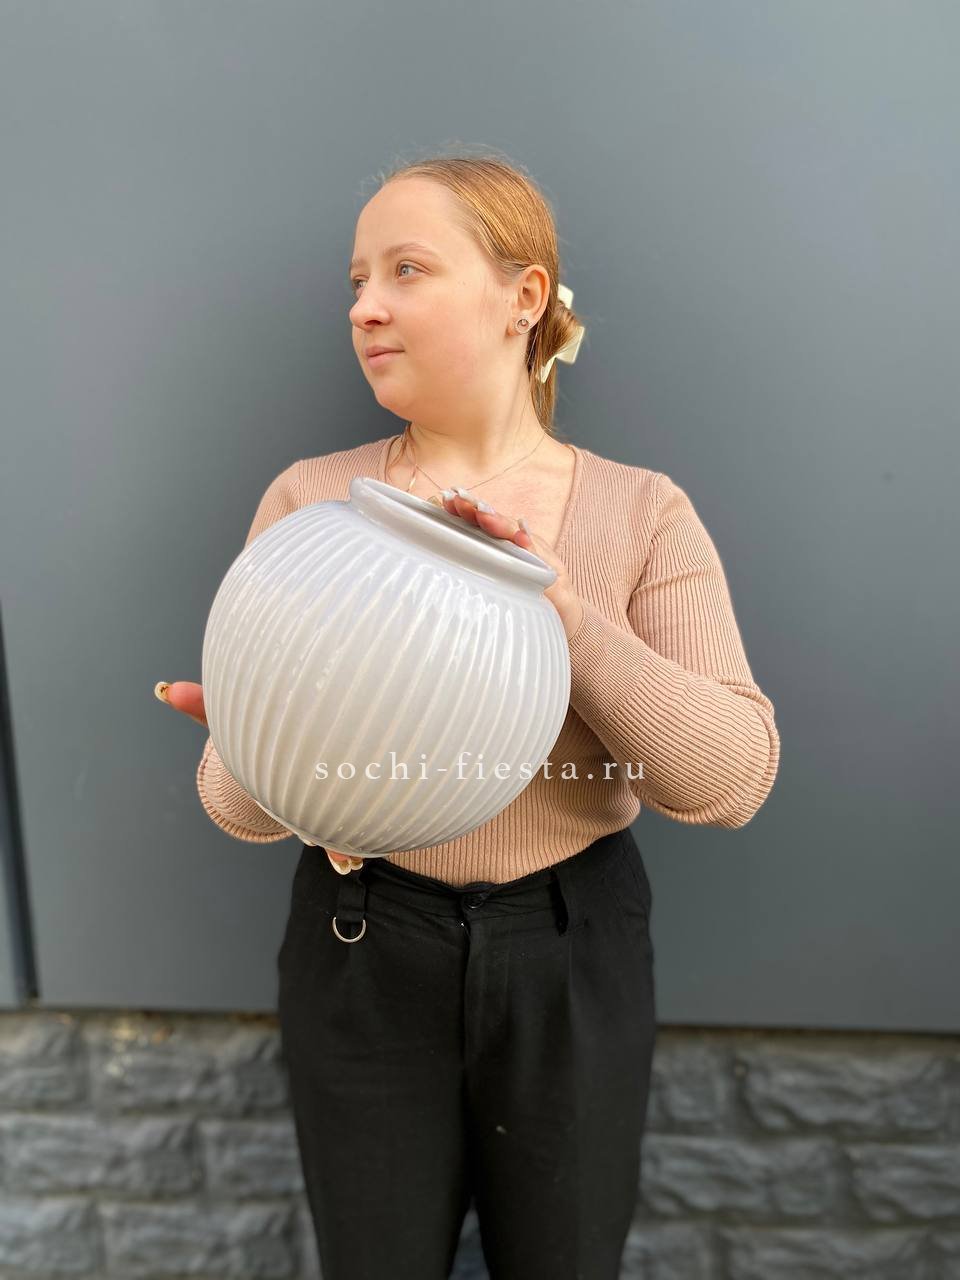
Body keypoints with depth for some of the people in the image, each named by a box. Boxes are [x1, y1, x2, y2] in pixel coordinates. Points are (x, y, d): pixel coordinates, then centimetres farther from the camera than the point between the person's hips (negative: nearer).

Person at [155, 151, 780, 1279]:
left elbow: (731, 782, -15)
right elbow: (236, 802, -7)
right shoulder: (308, 500, -7)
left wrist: (569, 616, -28)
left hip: (574, 956, 1)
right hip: (363, 952, 1)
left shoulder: (642, 512, -8)